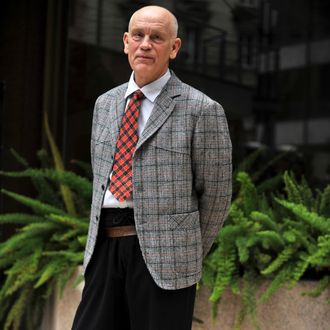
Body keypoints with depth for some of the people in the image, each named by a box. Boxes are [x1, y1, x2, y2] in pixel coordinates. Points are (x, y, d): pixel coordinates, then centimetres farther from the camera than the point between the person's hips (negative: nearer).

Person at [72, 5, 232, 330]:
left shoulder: (202, 110, -6)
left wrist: (188, 253, 5)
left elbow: (215, 194, -2)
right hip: (104, 248, 5)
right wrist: (108, 239, 17)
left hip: (163, 253, -5)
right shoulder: (106, 104, 14)